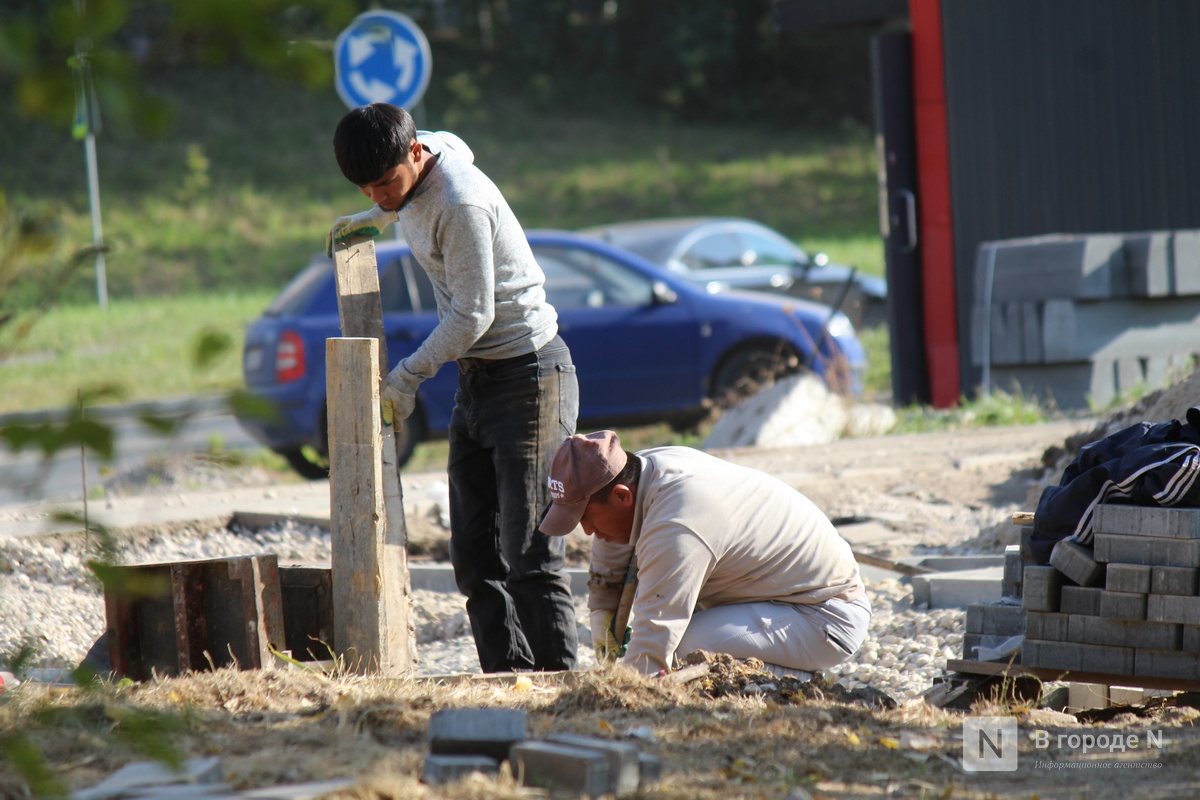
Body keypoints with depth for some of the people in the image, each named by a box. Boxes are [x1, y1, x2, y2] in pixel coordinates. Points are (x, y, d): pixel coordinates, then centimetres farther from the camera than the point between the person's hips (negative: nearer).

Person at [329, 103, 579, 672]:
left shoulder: (461, 205, -22)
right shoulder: (413, 176, 5)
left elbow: (472, 315, -19)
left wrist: (407, 376, -13)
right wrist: (377, 218, 34)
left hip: (529, 375, -9)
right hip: (475, 381, 9)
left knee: (530, 552, -12)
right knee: (474, 554, 4)